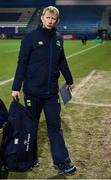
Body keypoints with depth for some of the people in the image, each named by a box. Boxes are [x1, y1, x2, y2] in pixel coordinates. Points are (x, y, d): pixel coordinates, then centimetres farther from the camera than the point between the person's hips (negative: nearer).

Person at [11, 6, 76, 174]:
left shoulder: (58, 38, 7)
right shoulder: (30, 37, -6)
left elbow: (62, 61, 18)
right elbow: (22, 63, -7)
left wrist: (69, 80, 25)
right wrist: (16, 87, -9)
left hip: (52, 92, 3)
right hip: (33, 92, -3)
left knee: (55, 127, 6)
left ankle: (62, 161, 13)